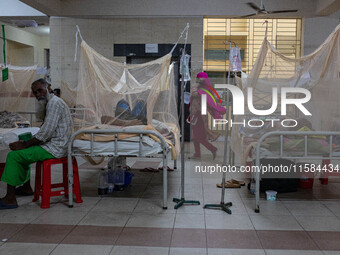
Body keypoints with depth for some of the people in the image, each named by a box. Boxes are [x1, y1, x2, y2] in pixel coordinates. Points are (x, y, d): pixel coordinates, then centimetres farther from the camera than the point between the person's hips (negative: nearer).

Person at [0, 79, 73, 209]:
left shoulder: (54, 103, -17)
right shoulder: (50, 102, 16)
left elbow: (46, 133, -23)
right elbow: (45, 131, 20)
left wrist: (24, 145, -14)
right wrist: (25, 142, 10)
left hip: (55, 148, -11)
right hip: (55, 145, 11)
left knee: (13, 155, -11)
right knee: (22, 152, 27)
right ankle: (26, 188, 31)